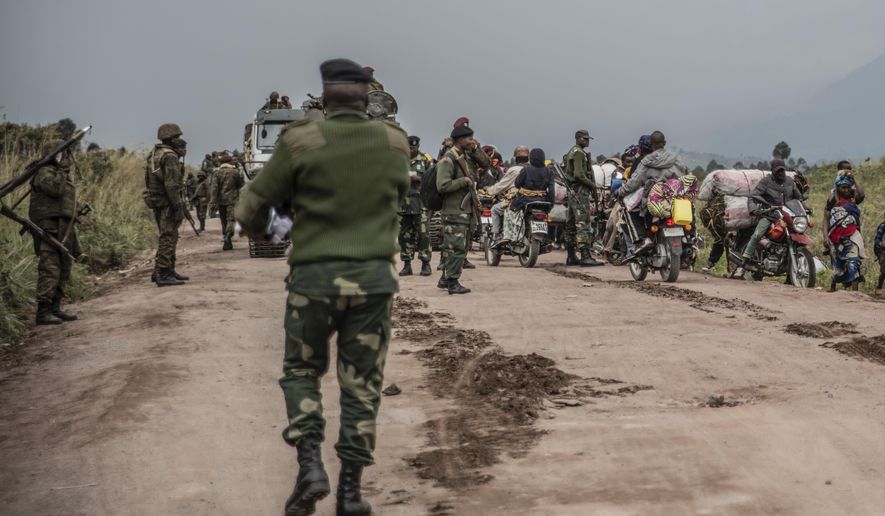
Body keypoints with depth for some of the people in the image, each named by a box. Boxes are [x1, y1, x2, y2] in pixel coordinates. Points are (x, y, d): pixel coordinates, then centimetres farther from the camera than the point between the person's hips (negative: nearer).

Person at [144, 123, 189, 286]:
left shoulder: (154, 155, 15)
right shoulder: (169, 156, -15)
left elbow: (150, 181, 20)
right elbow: (171, 184, -22)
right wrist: (178, 206, -21)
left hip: (157, 203, 10)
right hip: (167, 203, -10)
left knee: (168, 238, 17)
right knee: (168, 238, -8)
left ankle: (169, 271, 24)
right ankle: (163, 274, -9)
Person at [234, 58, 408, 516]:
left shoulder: (301, 141, -7)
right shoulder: (395, 144, 2)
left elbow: (253, 206, 0)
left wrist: (255, 227, 23)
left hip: (314, 276, -1)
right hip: (373, 277, 2)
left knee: (301, 371, 17)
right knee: (362, 383, 10)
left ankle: (309, 464, 1)